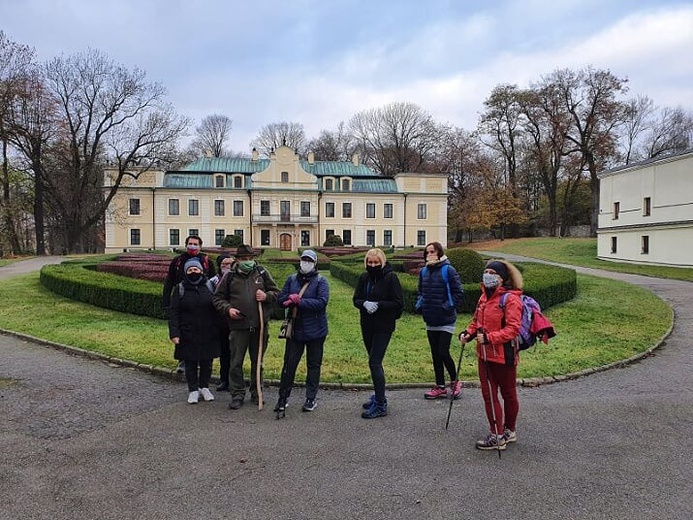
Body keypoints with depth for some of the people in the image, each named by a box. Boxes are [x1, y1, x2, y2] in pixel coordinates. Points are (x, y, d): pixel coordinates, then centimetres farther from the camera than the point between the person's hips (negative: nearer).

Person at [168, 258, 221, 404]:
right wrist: (174, 333, -12)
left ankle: (204, 387, 28)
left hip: (208, 334, 1)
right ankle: (193, 390, 19)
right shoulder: (180, 289, -1)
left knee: (207, 362, 11)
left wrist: (217, 330, -1)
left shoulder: (209, 286, 2)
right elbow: (173, 313, -3)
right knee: (190, 363, 6)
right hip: (188, 335, -1)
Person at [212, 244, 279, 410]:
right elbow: (218, 297, 8)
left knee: (257, 361, 13)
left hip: (259, 326, 1)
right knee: (236, 362, 3)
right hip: (238, 326, -1)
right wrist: (227, 309, -9)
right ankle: (237, 394, 15)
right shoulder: (230, 276, 1)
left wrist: (266, 296, -10)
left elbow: (276, 292, 10)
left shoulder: (262, 273, 4)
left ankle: (256, 393, 27)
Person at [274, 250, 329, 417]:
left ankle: (311, 398, 21)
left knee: (313, 365, 9)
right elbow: (280, 299, 2)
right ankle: (283, 398, 17)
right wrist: (292, 298, -20)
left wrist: (299, 301, -21)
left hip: (315, 331, -2)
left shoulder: (321, 281, -4)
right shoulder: (291, 279, 8)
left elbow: (322, 303, -18)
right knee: (289, 364, 6)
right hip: (294, 329, 3)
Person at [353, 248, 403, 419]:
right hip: (367, 326, 6)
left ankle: (380, 405, -2)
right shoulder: (364, 278, 5)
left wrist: (378, 305, -23)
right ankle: (379, 396, 32)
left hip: (384, 327, -6)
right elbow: (356, 300, 4)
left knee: (374, 363, -10)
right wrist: (364, 303, -17)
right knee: (375, 362, 16)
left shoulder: (390, 277, -11)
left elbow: (398, 303, -12)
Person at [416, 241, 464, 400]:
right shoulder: (424, 271, 8)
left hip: (446, 321, -6)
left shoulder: (448, 270, -11)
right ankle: (440, 387, 22)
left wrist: (449, 307, -16)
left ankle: (455, 382, 18)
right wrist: (420, 305, 4)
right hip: (430, 321, 6)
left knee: (443, 353, -6)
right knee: (435, 355, 12)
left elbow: (458, 292, -11)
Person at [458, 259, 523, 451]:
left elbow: (513, 328, -21)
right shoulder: (484, 297, 10)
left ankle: (508, 431, 25)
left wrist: (489, 338, -29)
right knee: (488, 394, 9)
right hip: (485, 354, 8)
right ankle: (497, 434, 20)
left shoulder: (510, 299, -15)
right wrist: (468, 332, 0)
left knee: (508, 394, 12)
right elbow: (477, 320, 19)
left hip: (504, 355, -7)